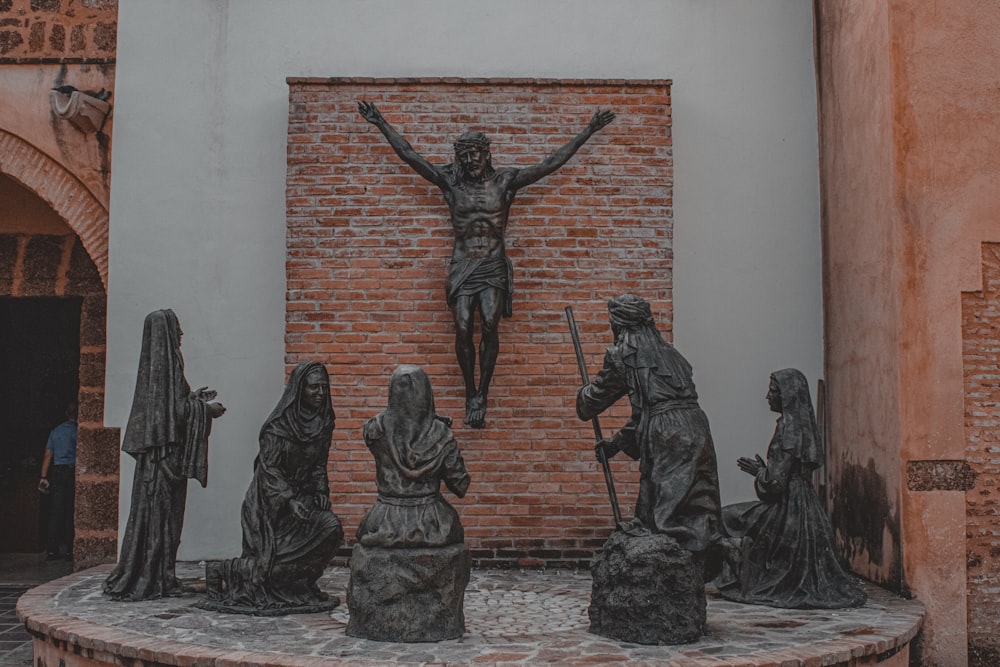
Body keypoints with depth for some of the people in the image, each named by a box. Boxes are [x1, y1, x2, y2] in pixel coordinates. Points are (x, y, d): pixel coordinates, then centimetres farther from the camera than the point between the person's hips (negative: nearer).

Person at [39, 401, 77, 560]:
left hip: (57, 472, 5)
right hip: (72, 471, -4)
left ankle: (52, 550, 3)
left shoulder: (56, 431, 11)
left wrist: (44, 477, 8)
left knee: (56, 511, 4)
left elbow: (48, 455, 8)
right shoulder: (77, 431, -6)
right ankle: (69, 549, 2)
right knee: (70, 512, 1)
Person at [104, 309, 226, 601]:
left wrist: (194, 397, 25)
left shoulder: (153, 361, 13)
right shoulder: (166, 362, -14)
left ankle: (137, 577, 16)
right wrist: (206, 409, -5)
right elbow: (176, 409, -18)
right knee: (161, 510, -4)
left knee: (152, 510, 11)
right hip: (165, 448, -9)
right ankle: (154, 580, 1)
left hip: (154, 450, 9)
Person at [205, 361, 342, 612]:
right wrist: (289, 501, -25)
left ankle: (299, 585, 0)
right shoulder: (278, 425, -17)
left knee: (330, 528, -18)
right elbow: (269, 468, -18)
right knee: (275, 561, -11)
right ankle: (222, 571, 13)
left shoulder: (323, 423, 3)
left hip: (302, 494, 6)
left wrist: (320, 492, -4)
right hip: (272, 499, -6)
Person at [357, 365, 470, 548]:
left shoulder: (376, 428, -11)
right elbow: (460, 484, -5)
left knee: (365, 531, 34)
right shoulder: (440, 433, -11)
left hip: (386, 526, 0)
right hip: (430, 524, 0)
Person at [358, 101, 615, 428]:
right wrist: (381, 124, 7)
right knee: (463, 329, -12)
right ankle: (471, 393, 3)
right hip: (462, 268, 1)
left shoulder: (505, 181, 5)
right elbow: (409, 155, 8)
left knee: (489, 325, -18)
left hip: (493, 268, -1)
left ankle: (481, 395, -9)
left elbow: (551, 163, 5)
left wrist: (588, 131, 3)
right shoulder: (450, 182, 7)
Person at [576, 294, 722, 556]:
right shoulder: (665, 350, 24)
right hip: (696, 427, 7)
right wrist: (617, 443, 38)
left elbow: (598, 395, 19)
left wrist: (582, 396, 44)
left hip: (665, 435, -7)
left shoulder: (621, 354, 4)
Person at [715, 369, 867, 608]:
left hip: (788, 506, -9)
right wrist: (763, 469, 19)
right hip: (805, 503, 9)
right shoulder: (802, 424, 10)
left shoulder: (788, 426, -18)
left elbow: (776, 480, -20)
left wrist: (758, 472, -1)